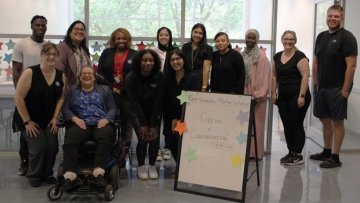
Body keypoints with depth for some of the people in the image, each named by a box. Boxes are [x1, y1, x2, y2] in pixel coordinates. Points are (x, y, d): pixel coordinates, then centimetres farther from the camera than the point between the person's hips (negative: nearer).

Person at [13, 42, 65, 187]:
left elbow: (61, 98, 6)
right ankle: (34, 175, 13)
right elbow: (19, 98, -16)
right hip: (29, 120, -4)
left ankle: (47, 174, 19)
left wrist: (55, 118, -2)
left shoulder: (61, 76, -1)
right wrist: (27, 121, -15)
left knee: (52, 147, -8)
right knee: (38, 147, -15)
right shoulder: (30, 73, -17)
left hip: (48, 120, 4)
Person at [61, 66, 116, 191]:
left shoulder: (104, 89, 24)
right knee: (70, 139, -34)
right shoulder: (72, 90, 24)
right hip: (80, 123, 0)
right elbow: (65, 108, 11)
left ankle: (98, 173, -44)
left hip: (100, 123, 0)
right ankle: (70, 176, -42)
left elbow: (112, 108, 13)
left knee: (105, 136, -37)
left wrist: (106, 119, -8)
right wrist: (75, 119, -9)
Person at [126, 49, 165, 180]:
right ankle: (141, 166, 6)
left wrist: (153, 124, -16)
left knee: (154, 139, -12)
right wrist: (143, 124, -19)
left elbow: (158, 101, -13)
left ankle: (152, 166, 11)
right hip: (137, 113, -1)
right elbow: (134, 102, -16)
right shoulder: (131, 77, -16)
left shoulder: (159, 77, -14)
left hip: (154, 113, 1)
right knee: (143, 139, -16)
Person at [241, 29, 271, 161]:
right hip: (243, 93, 6)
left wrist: (258, 94, -16)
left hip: (255, 95, -6)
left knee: (255, 124, -2)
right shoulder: (242, 55, 12)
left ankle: (255, 152, 5)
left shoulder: (261, 56, -6)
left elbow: (264, 77, -11)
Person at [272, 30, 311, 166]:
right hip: (283, 97, 6)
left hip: (297, 96, -6)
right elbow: (274, 76, 16)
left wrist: (302, 96, -18)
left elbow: (305, 76, -13)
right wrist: (273, 93, 9)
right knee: (287, 125, 9)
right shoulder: (277, 57, 11)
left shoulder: (300, 56, -8)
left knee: (297, 124, -2)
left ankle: (298, 155, 7)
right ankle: (291, 152, 20)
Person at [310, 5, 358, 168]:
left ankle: (335, 157, 7)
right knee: (325, 120, 14)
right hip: (321, 87, 7)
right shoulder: (321, 37, 12)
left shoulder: (347, 37, -8)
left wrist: (345, 90, -17)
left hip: (337, 88, -6)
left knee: (337, 122, -1)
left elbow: (351, 66, -14)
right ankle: (326, 152, 27)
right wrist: (315, 83, 10)